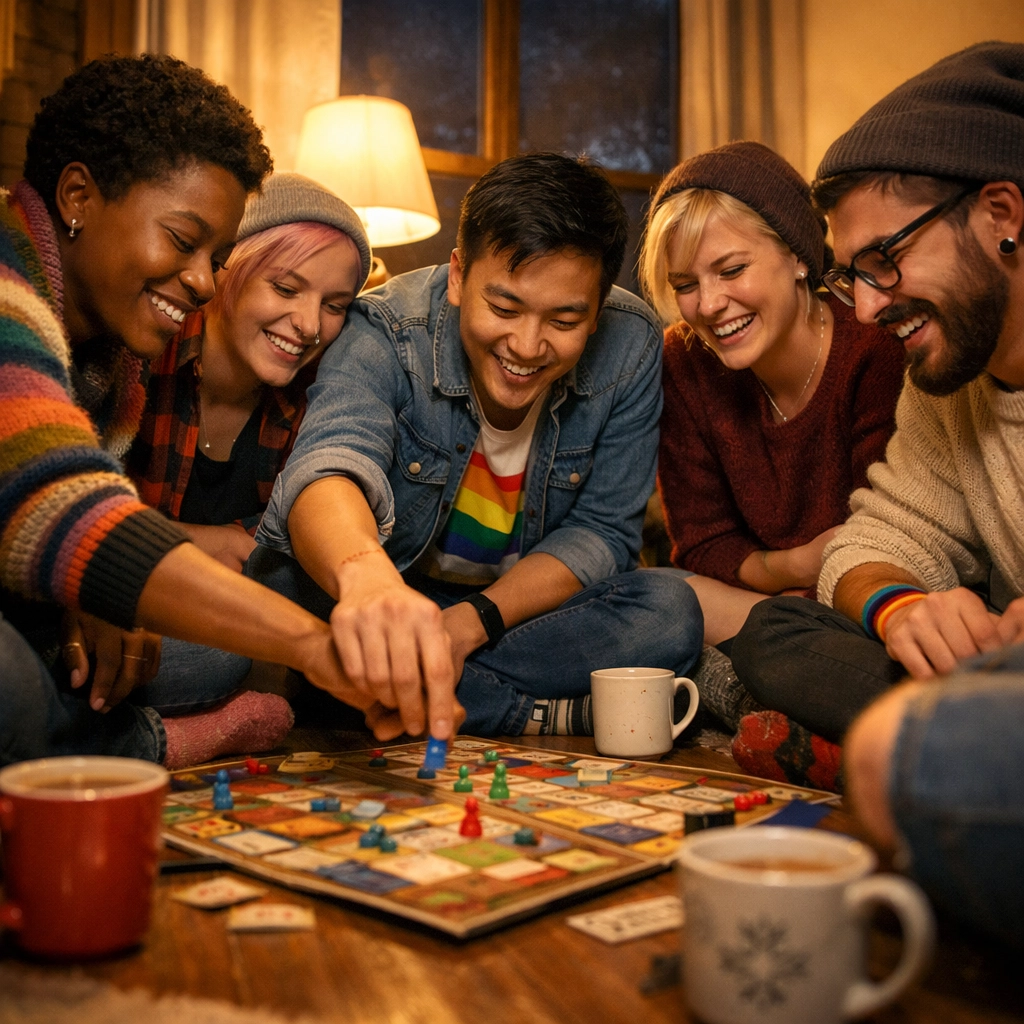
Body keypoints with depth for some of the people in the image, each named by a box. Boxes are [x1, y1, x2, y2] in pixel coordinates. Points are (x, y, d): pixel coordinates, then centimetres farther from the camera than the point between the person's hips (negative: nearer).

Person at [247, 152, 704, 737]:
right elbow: (330, 464, -43)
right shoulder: (386, 335, -22)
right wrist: (365, 577, -67)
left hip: (529, 611, 2)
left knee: (671, 611, -25)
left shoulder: (631, 349, -14)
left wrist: (469, 622, -24)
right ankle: (541, 715, -23)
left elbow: (601, 533, -10)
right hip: (394, 602, -1)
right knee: (285, 584, -32)